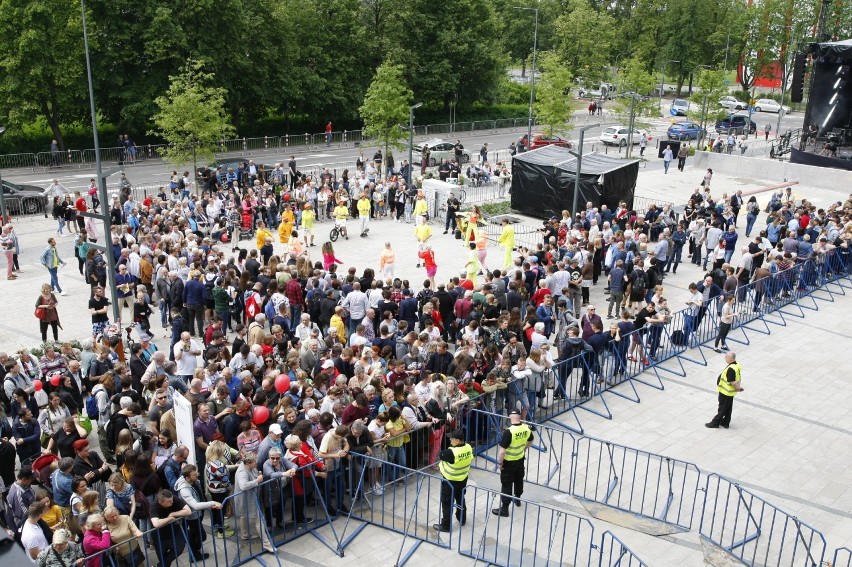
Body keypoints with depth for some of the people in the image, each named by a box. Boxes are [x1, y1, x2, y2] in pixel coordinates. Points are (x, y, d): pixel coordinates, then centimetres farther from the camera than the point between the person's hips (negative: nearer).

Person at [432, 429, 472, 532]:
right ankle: (462, 519, 42)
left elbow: (441, 455, -16)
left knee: (447, 503, 8)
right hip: (463, 479, 7)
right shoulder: (469, 448, -11)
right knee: (460, 499, 26)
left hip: (450, 481, -7)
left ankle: (445, 525, 18)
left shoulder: (452, 452, -33)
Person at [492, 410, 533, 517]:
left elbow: (502, 450, -28)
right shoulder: (527, 428, -11)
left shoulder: (509, 432, -31)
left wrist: (500, 462, -13)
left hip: (509, 461, -6)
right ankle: (517, 498, 47)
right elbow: (530, 440, 11)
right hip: (520, 459, 6)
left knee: (506, 484, 5)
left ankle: (504, 508, 12)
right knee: (519, 479, 26)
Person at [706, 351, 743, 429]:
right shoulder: (737, 365, 0)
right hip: (730, 392, 9)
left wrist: (737, 388, -12)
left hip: (726, 392, -9)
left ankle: (715, 423, 19)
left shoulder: (731, 369, -32)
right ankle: (725, 423, 32)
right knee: (728, 408, 20)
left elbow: (732, 382, -28)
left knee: (722, 408, 6)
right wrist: (739, 386, 7)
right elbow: (739, 377, 11)